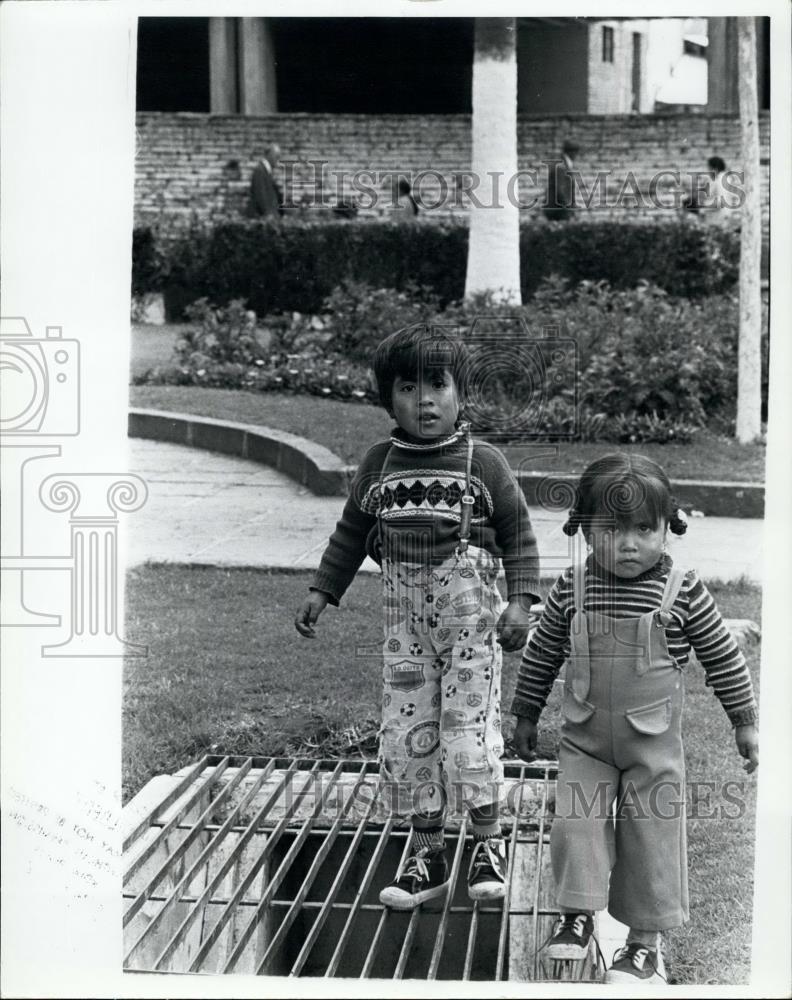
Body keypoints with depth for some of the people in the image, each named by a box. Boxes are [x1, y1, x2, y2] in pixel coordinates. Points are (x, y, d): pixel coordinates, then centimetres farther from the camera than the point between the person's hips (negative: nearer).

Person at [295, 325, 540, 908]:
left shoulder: (483, 463, -4)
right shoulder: (380, 465, 6)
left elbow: (518, 534, 0)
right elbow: (352, 533, 16)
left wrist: (520, 601, -9)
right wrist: (323, 592, 11)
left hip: (470, 613, -4)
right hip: (405, 615, 4)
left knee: (469, 727, -7)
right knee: (406, 733, 4)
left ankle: (489, 843, 14)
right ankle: (427, 851, 16)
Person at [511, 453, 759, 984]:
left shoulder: (683, 591, -12)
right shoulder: (571, 589, -7)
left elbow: (723, 657, -1)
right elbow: (542, 652, 7)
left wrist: (746, 722, 3)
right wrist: (526, 715, 14)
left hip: (653, 743, -1)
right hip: (585, 740, 2)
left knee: (651, 837, 5)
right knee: (576, 823, -3)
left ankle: (645, 940, 19)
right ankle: (578, 915, 17)